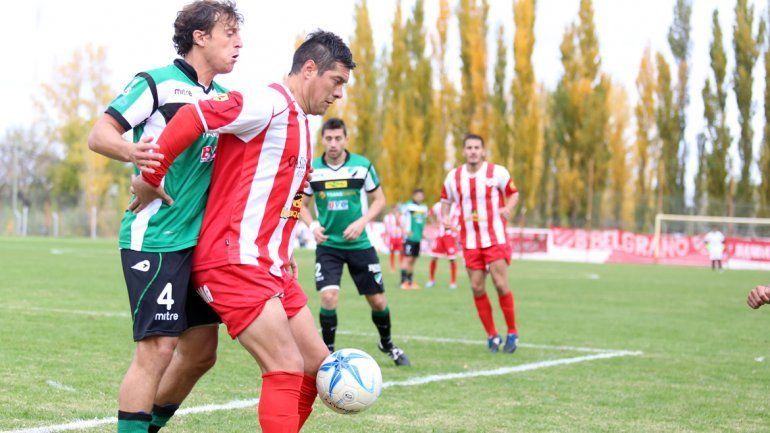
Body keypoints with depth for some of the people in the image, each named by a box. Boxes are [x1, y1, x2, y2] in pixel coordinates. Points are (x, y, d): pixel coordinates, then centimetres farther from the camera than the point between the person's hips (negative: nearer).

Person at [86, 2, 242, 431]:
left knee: (202, 351, 10)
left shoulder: (225, 98, 14)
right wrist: (130, 150, -32)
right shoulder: (156, 83, -7)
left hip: (198, 240, 8)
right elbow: (99, 134, -11)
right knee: (158, 347, -13)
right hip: (154, 237, -8)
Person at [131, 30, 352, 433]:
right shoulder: (270, 104, -12)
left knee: (316, 365, 8)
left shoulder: (300, 123, 18)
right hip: (234, 261, -10)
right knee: (287, 368, -15)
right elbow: (191, 117, -23)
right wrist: (150, 178, -18)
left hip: (270, 267, 10)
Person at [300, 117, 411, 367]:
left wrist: (362, 222, -12)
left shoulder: (362, 166, -5)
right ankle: (328, 351, 0)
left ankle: (387, 344, 34)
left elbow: (379, 199, 4)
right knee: (329, 296, -19)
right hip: (328, 245, -1)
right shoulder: (312, 169, -3)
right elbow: (303, 204, 9)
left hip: (359, 244, 1)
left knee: (377, 300, 6)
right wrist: (312, 225, -10)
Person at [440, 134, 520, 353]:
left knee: (501, 284, -10)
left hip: (496, 239, -3)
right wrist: (445, 216, -3)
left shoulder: (497, 172, -5)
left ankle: (512, 333, 5)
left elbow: (513, 193, 6)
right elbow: (446, 201, 17)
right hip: (470, 242, 3)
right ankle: (492, 335, 13)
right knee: (477, 288, 0)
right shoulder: (454, 177, 4)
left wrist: (508, 208, -15)